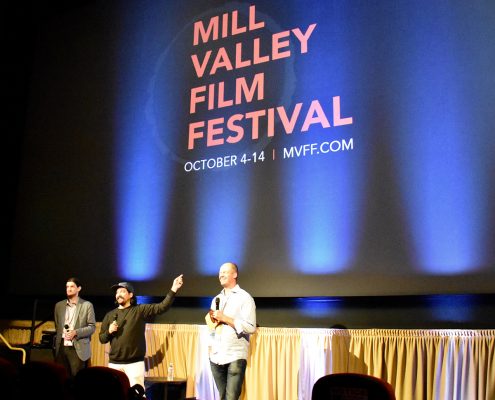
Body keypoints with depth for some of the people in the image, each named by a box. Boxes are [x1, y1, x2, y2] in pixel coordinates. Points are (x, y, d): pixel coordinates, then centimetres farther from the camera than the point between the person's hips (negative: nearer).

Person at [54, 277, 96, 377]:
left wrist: (76, 332, -16)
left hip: (78, 348, -4)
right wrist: (56, 345, 12)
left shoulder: (87, 305, 0)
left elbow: (92, 327, -3)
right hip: (61, 347, 4)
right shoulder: (59, 305, 13)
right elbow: (57, 326, 19)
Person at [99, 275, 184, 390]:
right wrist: (109, 332, -9)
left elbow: (162, 307, -11)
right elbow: (102, 339, 13)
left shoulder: (140, 310, 0)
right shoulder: (110, 315, 10)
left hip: (134, 363, -3)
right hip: (114, 363, 3)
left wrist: (173, 290, -22)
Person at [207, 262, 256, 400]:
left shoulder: (244, 297, -2)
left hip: (236, 356, -6)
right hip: (216, 356, 6)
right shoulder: (216, 299, 18)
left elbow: (250, 327, -12)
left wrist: (224, 318, -13)